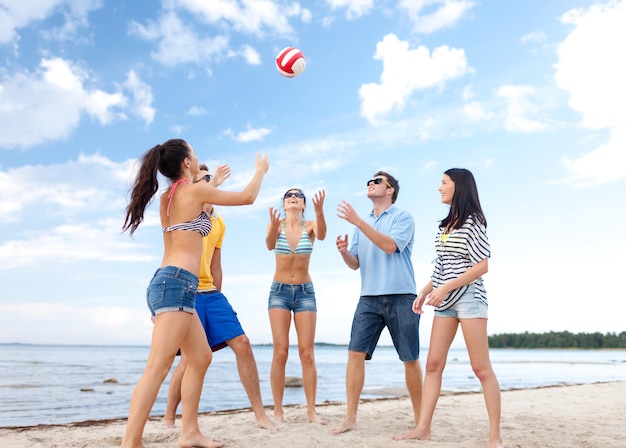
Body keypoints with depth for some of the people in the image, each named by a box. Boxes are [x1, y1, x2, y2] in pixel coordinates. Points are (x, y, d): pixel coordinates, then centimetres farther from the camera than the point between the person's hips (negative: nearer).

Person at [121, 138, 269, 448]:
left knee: (201, 358, 14)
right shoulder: (195, 190, -4)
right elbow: (247, 197, 5)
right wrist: (261, 169, 21)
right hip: (177, 283, -10)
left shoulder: (168, 197, 17)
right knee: (158, 366, -14)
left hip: (167, 282, 10)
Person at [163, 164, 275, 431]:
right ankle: (168, 419, 16)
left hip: (211, 294, 6)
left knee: (242, 343, -3)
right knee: (191, 357, -7)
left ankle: (260, 415, 5)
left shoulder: (219, 223, 15)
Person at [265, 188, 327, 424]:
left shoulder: (310, 225, -2)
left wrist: (319, 212, -47)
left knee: (307, 353, -1)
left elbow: (321, 235, -27)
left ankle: (311, 409, 6)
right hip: (279, 291, 0)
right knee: (280, 353, -6)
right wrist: (274, 226, -47)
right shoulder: (275, 224, -3)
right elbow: (270, 245, -24)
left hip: (305, 292, 1)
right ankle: (278, 411, 3)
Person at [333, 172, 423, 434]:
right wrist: (344, 251, -7)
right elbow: (355, 264, 16)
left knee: (410, 359, 3)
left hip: (401, 297, -4)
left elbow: (390, 245, -19)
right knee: (355, 352, -7)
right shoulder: (363, 224, 16)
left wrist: (357, 221, -22)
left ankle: (419, 417, 18)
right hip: (369, 298, 4)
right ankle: (350, 418, -2)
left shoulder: (403, 217, 0)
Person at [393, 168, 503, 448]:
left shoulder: (473, 221, -6)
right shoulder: (445, 224, 16)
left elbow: (482, 266, -13)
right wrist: (425, 291, 8)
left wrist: (445, 288, -18)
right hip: (445, 301, 8)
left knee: (481, 368, -4)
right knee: (433, 364, 3)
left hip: (469, 297, -7)